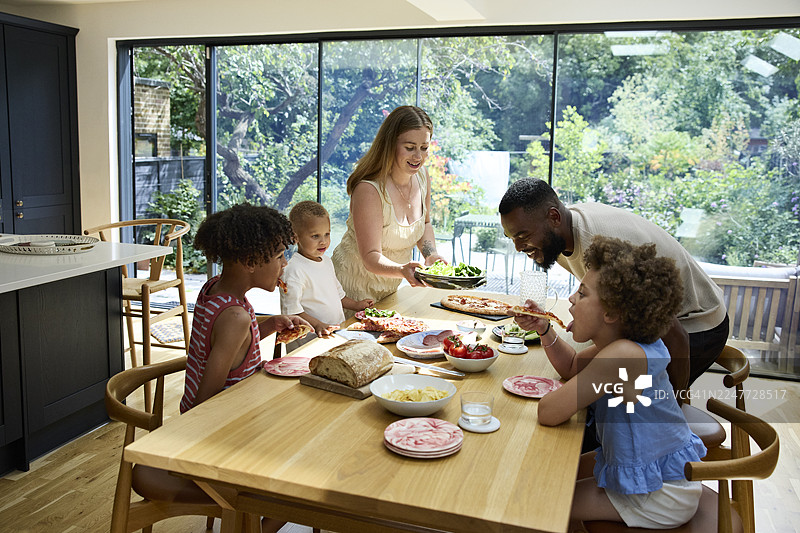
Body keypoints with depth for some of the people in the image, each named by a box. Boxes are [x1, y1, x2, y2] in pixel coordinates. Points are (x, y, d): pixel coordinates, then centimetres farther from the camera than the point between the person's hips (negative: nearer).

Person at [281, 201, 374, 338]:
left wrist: (356, 305, 19)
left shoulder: (327, 261, 15)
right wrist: (317, 325, -22)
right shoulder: (294, 270, -13)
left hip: (338, 330, 8)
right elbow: (290, 310, -15)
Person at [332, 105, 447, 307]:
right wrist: (402, 270, -47)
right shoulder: (368, 190, -29)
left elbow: (425, 224, 10)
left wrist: (431, 255, -7)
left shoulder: (422, 177, -6)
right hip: (355, 288, -7)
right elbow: (371, 257, -29)